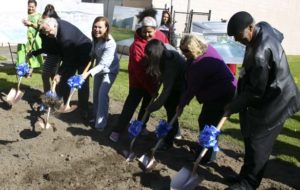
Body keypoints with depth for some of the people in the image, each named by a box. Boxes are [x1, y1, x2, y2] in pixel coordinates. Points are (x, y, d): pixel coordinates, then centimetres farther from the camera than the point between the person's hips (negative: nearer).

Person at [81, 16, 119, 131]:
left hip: (109, 70, -7)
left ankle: (101, 123, -3)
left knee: (102, 95, -13)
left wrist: (88, 73, -46)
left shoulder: (110, 44, -32)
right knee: (96, 94, 13)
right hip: (99, 68, 7)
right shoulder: (96, 39, -12)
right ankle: (96, 117, 30)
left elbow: (103, 64, -37)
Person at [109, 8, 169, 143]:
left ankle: (141, 125, 37)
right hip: (138, 80, -5)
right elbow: (139, 71, -25)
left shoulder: (161, 36, -10)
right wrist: (150, 89, -24)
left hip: (153, 79, 6)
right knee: (131, 105, -4)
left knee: (148, 104, 17)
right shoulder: (137, 45, -26)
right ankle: (117, 131, 4)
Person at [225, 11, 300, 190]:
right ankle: (247, 175, 30)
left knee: (258, 142, -2)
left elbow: (255, 91, -26)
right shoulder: (263, 27, -4)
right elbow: (279, 36, 21)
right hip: (270, 95, 10)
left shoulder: (260, 53, -34)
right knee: (251, 137, 16)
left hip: (274, 101, -10)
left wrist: (232, 107, -13)